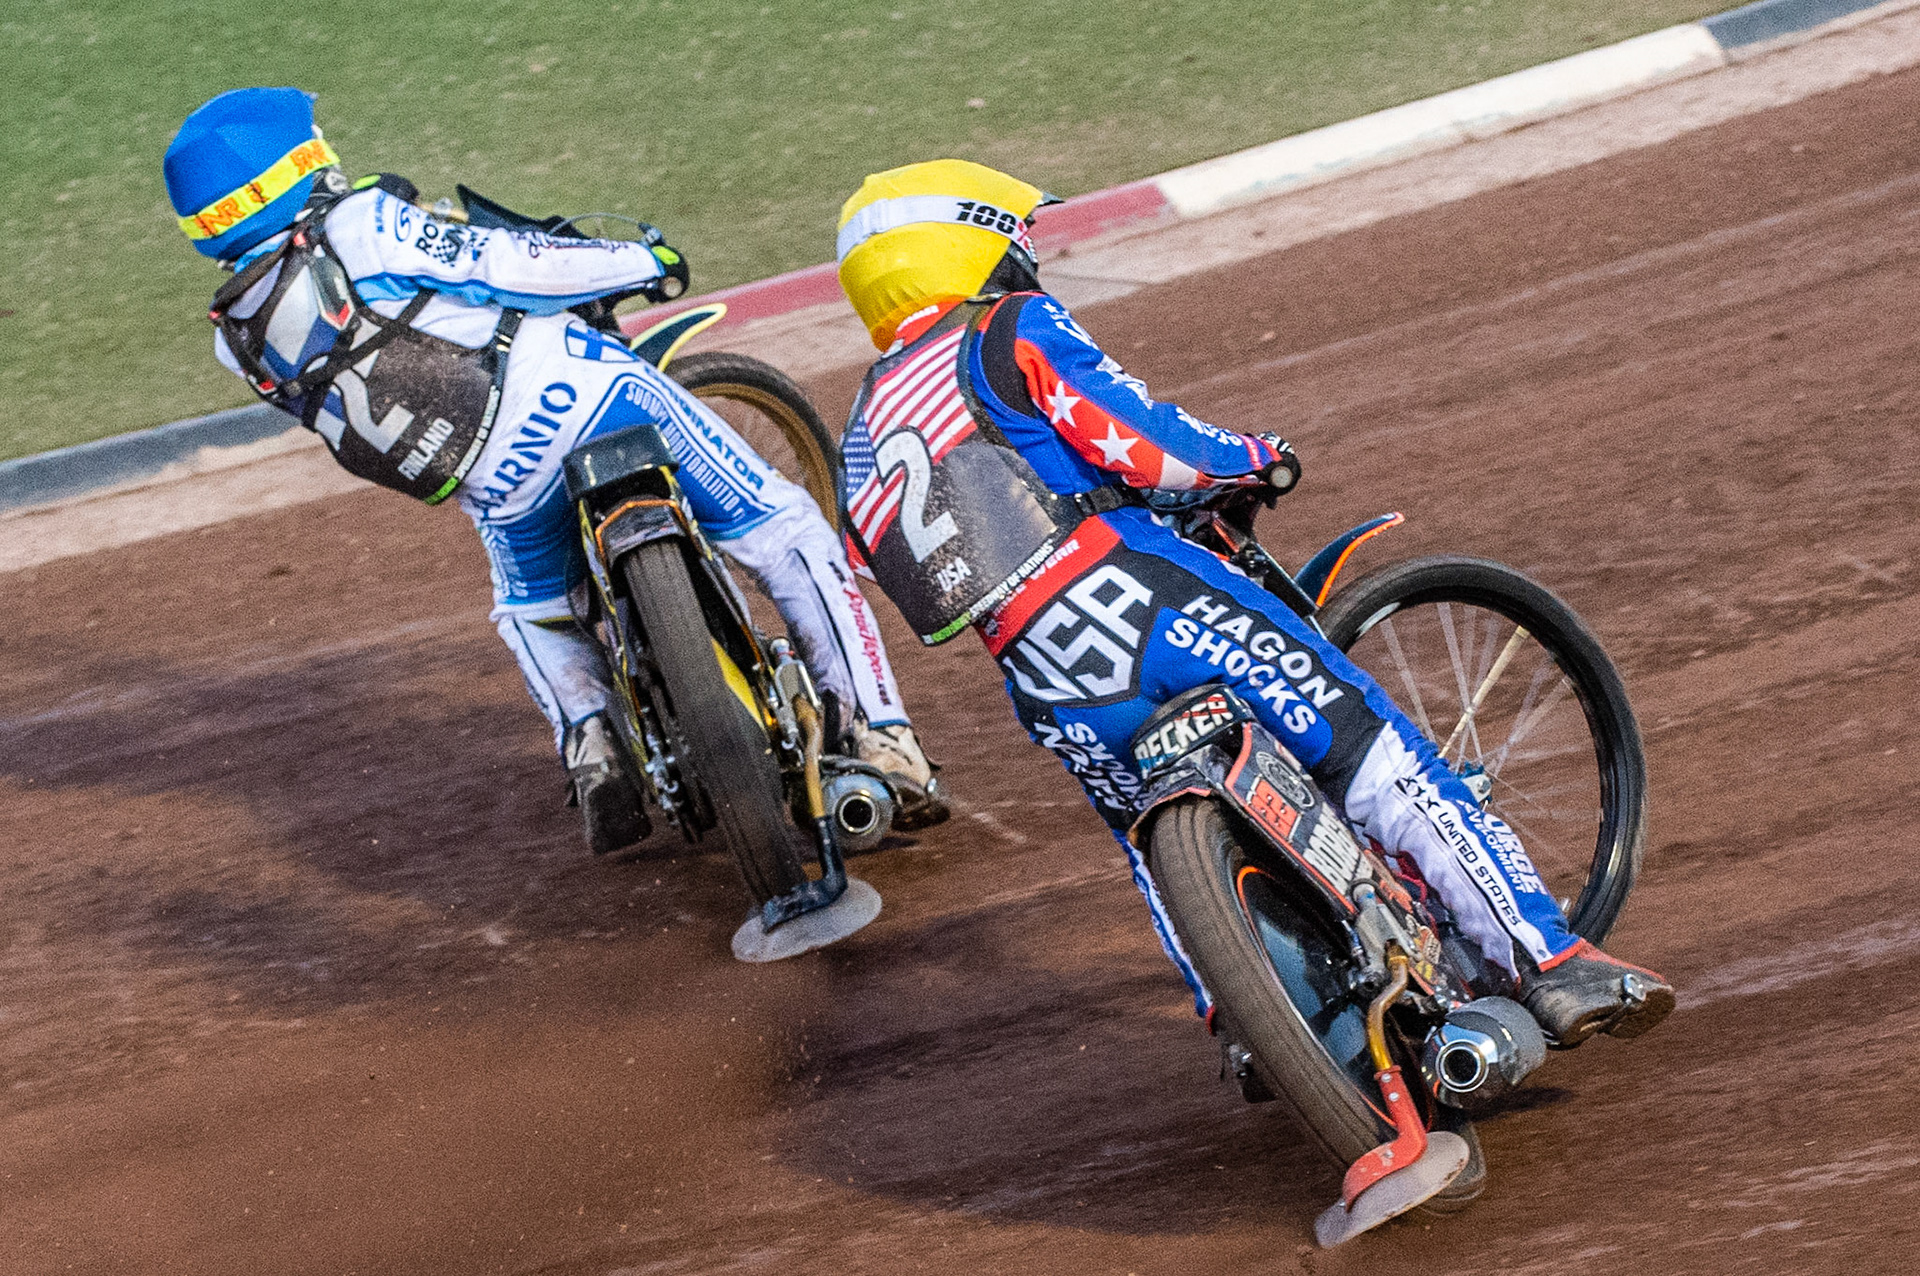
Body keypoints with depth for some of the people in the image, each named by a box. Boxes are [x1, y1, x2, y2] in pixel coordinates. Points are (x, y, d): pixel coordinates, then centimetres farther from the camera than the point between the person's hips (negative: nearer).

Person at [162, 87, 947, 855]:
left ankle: (591, 749, 10)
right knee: (783, 534, 5)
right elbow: (513, 268, -11)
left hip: (495, 490, 5)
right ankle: (881, 740, -3)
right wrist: (641, 262, 3)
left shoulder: (242, 340, 4)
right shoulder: (360, 225, -12)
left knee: (535, 614, 35)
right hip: (579, 397, -5)